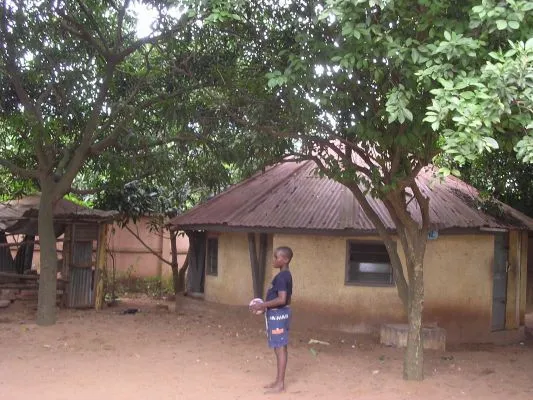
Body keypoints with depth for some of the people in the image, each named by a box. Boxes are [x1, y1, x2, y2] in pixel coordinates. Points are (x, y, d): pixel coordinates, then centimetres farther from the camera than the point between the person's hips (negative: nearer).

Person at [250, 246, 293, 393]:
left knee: (280, 348, -5)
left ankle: (280, 384, -1)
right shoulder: (287, 275, 11)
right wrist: (266, 305, 16)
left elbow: (282, 300, -26)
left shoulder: (280, 277, -19)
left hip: (278, 315, -10)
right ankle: (278, 381, 21)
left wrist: (262, 305, -20)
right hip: (280, 313, 10)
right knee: (280, 348, 14)